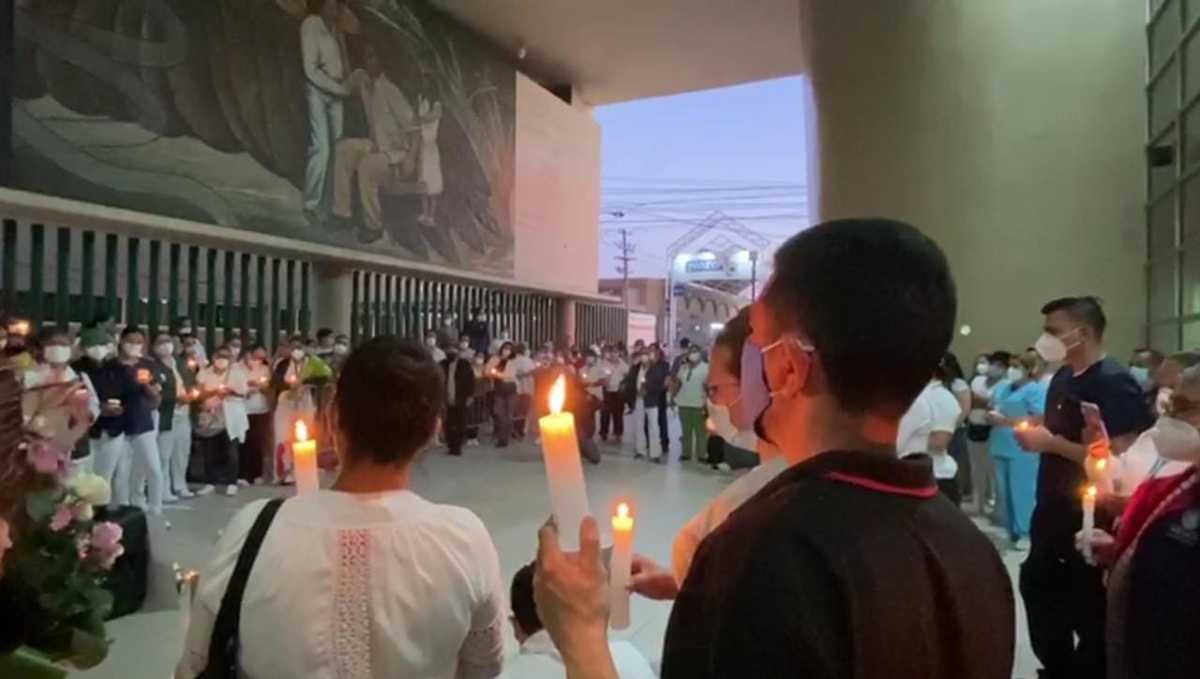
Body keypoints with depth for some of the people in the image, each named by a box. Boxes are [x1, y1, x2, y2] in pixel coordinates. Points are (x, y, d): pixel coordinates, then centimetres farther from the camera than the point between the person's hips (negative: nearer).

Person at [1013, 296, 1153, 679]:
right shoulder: (1062, 378, 8)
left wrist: (1052, 442, -23)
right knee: (1038, 586, 20)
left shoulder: (1114, 383, -17)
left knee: (1087, 609, 6)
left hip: (1091, 518, -9)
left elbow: (1120, 459, -26)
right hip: (1052, 511, 9)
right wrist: (1035, 434, 4)